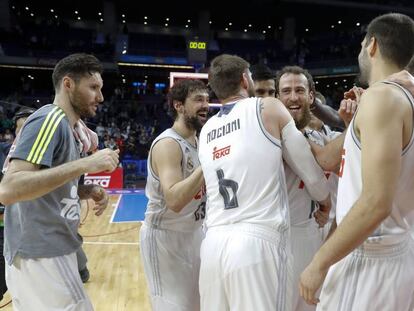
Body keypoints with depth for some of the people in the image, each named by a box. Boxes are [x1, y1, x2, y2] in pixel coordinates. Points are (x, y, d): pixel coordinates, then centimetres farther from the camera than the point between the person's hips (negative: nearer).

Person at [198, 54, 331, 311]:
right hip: (258, 243, -5)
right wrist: (325, 201, 25)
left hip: (214, 244, 6)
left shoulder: (206, 130, 15)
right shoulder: (269, 108, 0)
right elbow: (310, 171, 6)